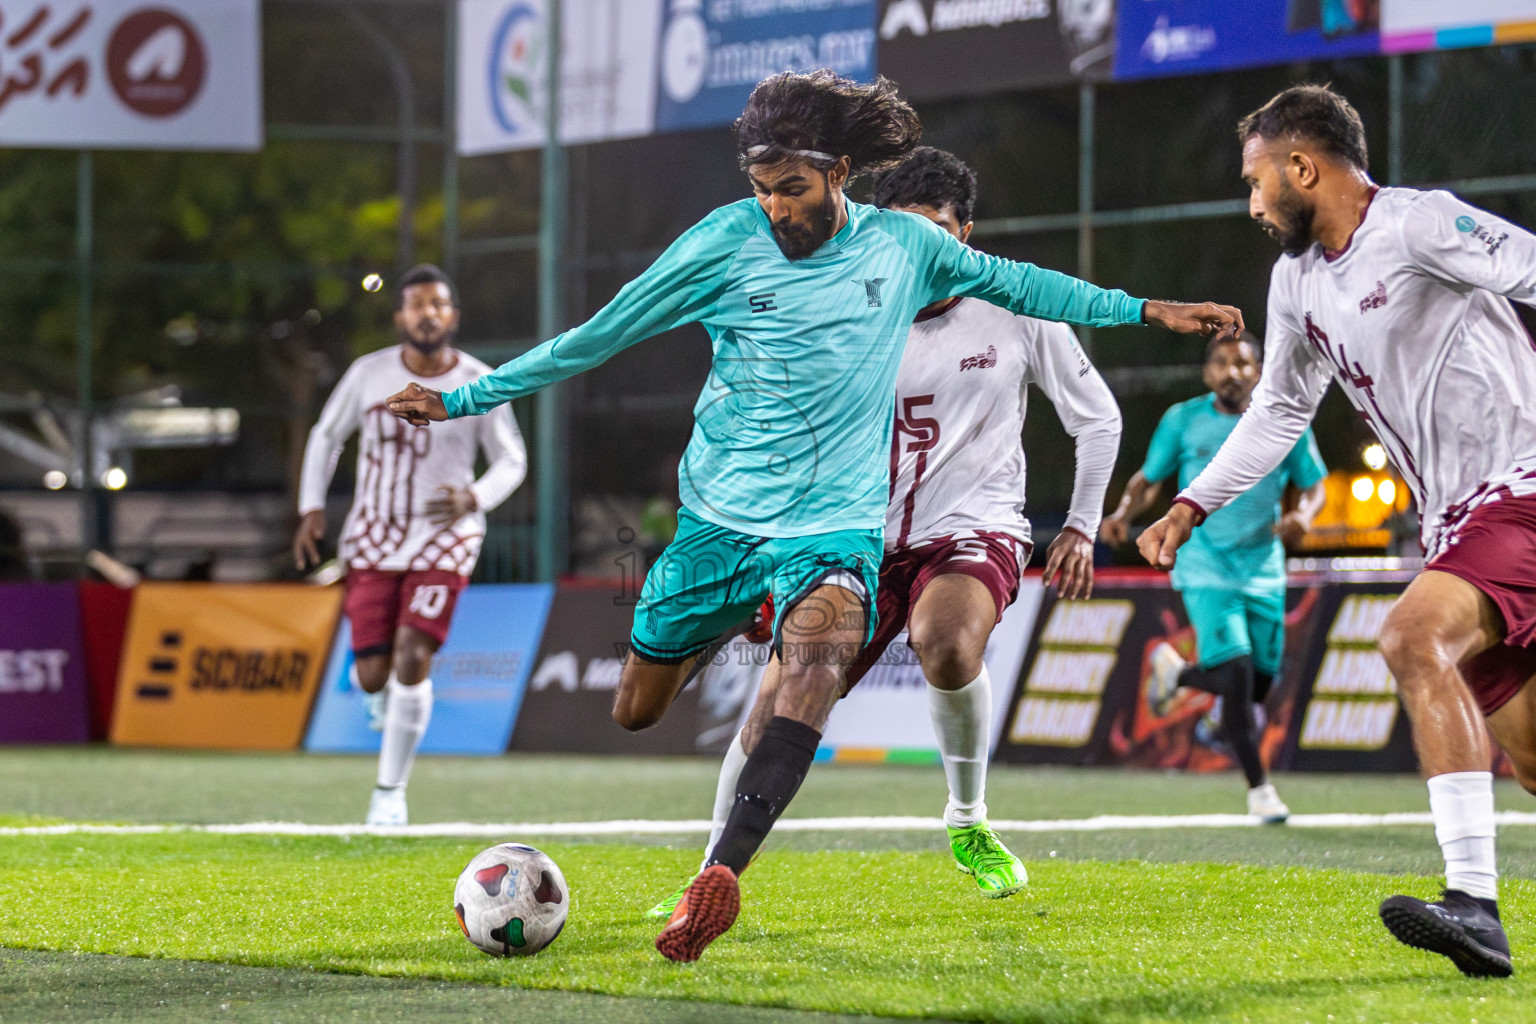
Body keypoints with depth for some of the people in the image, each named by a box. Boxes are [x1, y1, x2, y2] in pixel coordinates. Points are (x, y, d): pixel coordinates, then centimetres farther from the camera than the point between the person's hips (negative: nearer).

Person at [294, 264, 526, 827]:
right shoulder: (369, 373, -5)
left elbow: (512, 461, 3)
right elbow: (325, 437, 9)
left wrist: (474, 498, -17)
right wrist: (311, 508, 0)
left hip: (444, 537, -1)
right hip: (374, 537, 1)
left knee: (412, 660, -16)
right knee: (374, 673, -3)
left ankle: (390, 790, 1)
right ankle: (379, 688, 39)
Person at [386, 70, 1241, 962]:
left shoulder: (903, 245, 0)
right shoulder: (725, 244, -6)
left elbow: (1011, 282, 17)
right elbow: (600, 336, -1)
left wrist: (1144, 310, 16)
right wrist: (466, 398, -1)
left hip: (837, 522, -1)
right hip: (718, 516, 1)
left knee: (819, 655, -32)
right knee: (635, 715, 7)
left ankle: (721, 875, -43)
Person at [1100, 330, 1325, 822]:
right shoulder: (1183, 421, -2)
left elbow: (1313, 487, 8)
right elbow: (1149, 479, 9)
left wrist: (1303, 515, -14)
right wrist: (1124, 513, -11)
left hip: (1262, 569, 3)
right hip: (1205, 565, -3)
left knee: (1258, 686, 6)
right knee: (1237, 675, -18)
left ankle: (1175, 670, 37)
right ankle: (1259, 787, -5)